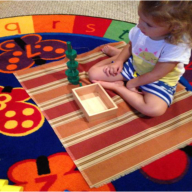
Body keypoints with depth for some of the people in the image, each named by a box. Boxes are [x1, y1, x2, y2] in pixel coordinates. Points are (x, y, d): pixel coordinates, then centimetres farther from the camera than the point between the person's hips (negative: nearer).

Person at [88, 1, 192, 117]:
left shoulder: (178, 46, -33)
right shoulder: (141, 30, -18)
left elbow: (156, 74, -25)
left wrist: (132, 83, -16)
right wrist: (119, 60, -7)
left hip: (159, 81, -4)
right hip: (133, 66, 4)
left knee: (155, 109, -37)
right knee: (93, 73, -3)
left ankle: (117, 87, -17)